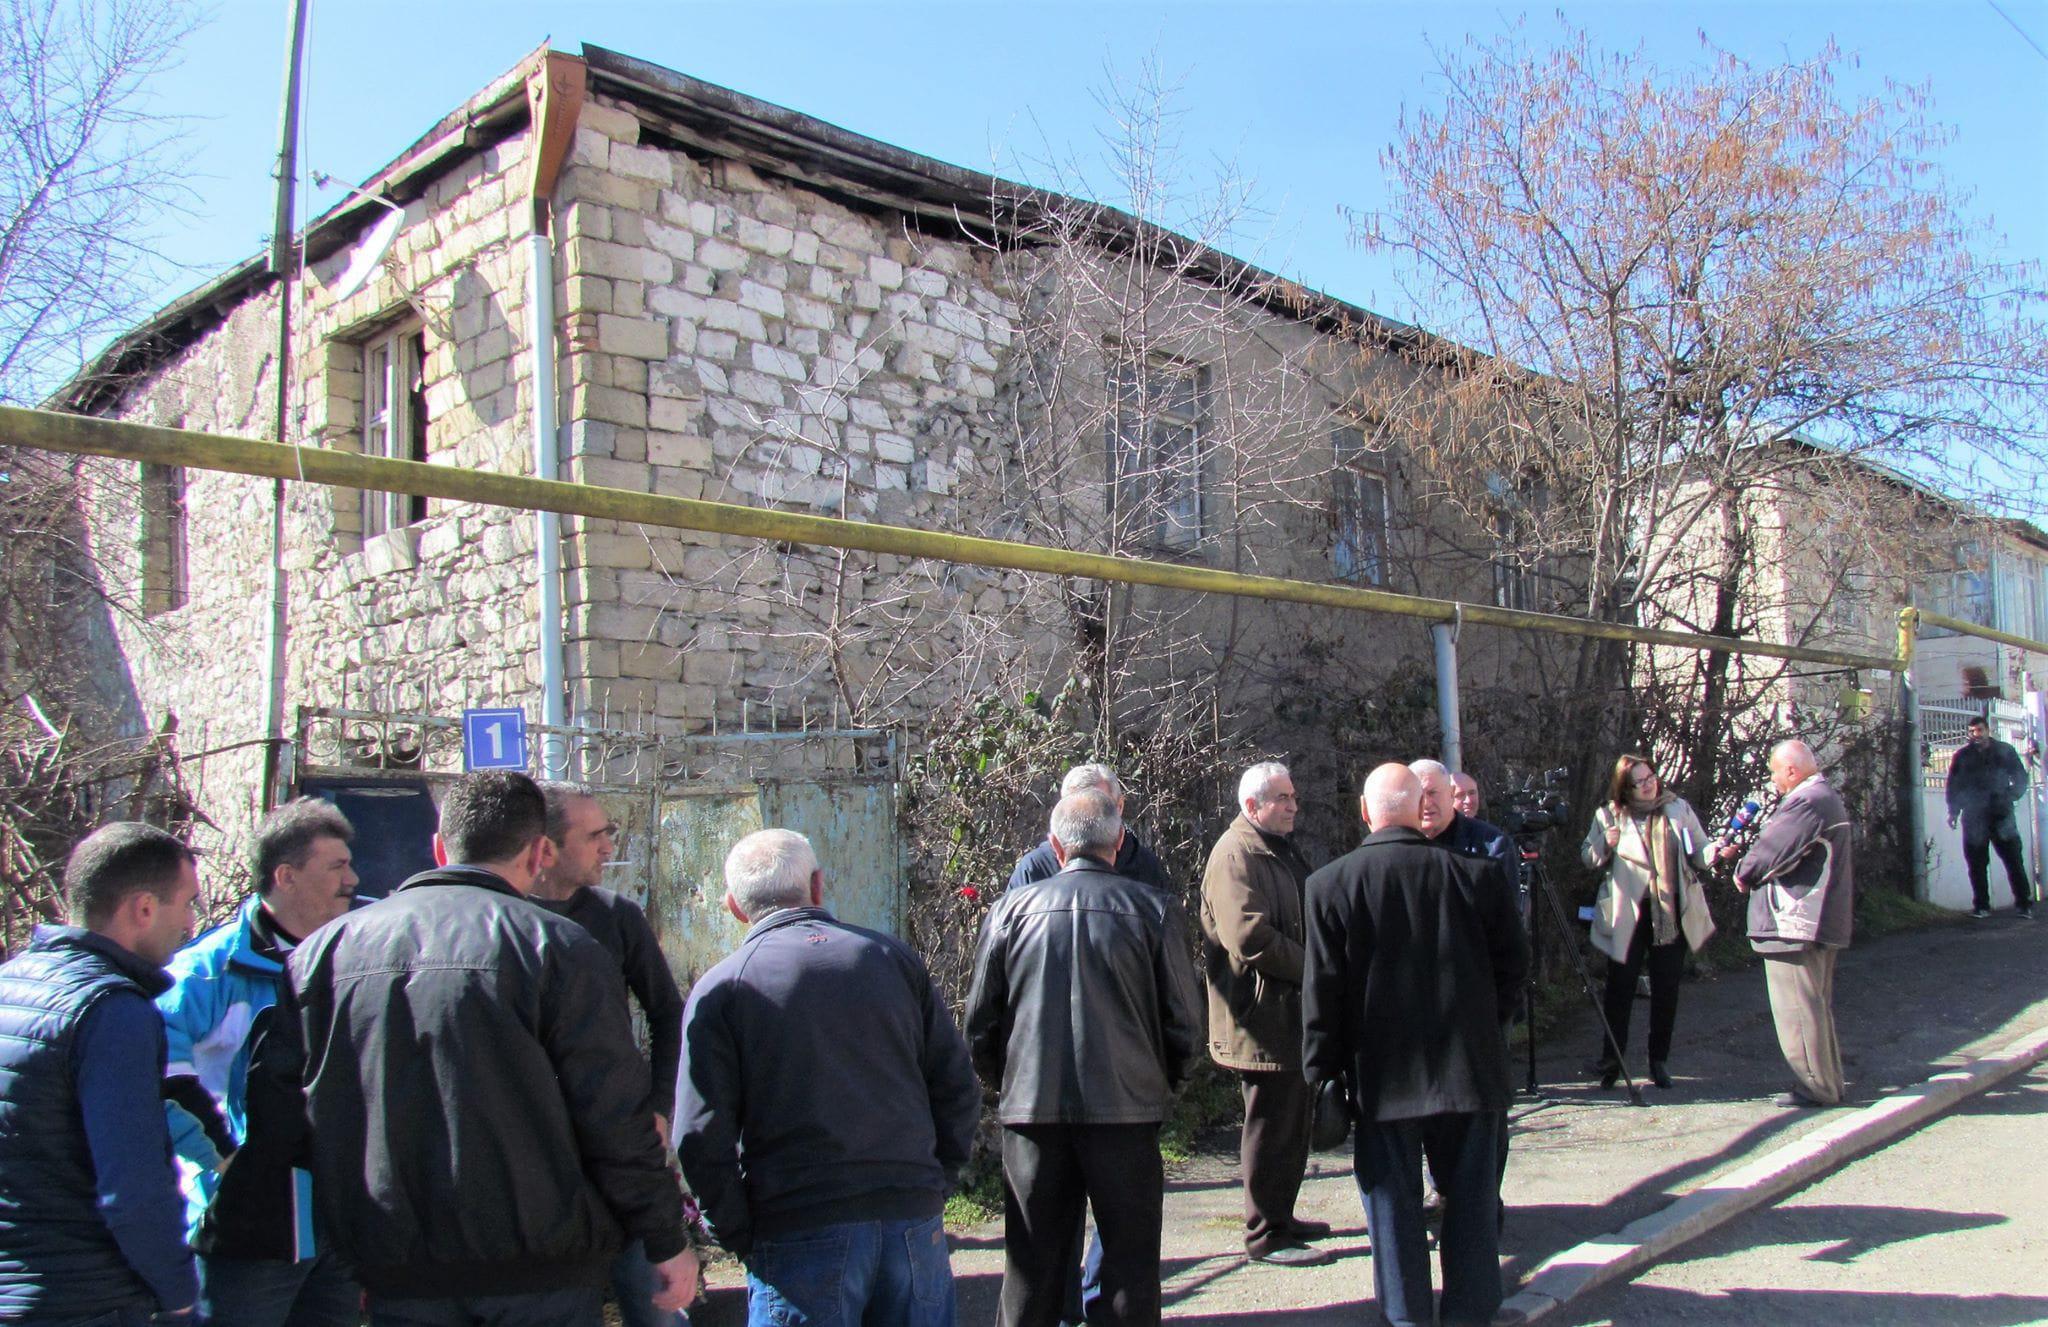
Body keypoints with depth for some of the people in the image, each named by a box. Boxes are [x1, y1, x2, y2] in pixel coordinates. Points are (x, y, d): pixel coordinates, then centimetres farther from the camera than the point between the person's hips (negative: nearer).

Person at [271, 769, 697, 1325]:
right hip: (538, 1268, -3)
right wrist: (667, 1241, 0)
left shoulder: (326, 949, 1)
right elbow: (616, 1118, -11)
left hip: (397, 1279, 4)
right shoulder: (560, 947, -11)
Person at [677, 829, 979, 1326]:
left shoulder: (720, 988, -3)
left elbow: (703, 1138, -8)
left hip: (798, 1237, -2)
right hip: (914, 1224, 3)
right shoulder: (894, 957, 5)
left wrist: (742, 1239, 2)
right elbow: (958, 1088, 5)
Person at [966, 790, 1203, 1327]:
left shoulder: (1011, 909, 1)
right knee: (1129, 1263, 10)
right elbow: (1183, 1025, 0)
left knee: (1032, 1269, 13)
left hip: (1031, 1109, 2)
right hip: (1127, 1110, -1)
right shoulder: (1152, 908, -3)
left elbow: (979, 1025, 5)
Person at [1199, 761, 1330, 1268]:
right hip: (1263, 1020, -10)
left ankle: (1281, 1216, 31)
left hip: (1292, 1012, 10)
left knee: (1293, 1119, 18)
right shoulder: (1235, 855, -17)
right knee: (1272, 1126, -2)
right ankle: (1265, 1236, 8)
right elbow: (1251, 939, -25)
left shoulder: (1282, 850, 17)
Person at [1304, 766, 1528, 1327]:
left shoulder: (1330, 883, -9)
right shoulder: (1477, 875, -7)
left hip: (1382, 1071, -1)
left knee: (1392, 1198, 11)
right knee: (1470, 1194, 15)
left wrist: (1322, 1069, 1)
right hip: (1469, 1065, 1)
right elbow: (1514, 961, 2)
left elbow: (1322, 989, -8)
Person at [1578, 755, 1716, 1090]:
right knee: (1620, 987, 0)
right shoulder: (1608, 815, 2)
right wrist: (1606, 846, -13)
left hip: (1672, 915, 1)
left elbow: (1698, 855, 6)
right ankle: (1610, 1060, 9)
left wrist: (1716, 851, -15)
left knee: (1667, 989, 8)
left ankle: (1660, 1060, 21)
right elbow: (1587, 857, 7)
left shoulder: (1678, 809, 5)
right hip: (1627, 917, -1)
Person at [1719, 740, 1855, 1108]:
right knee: (1817, 1004, 17)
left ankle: (1816, 1086, 0)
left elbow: (1775, 850, -20)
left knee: (1798, 1007, -5)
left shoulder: (1806, 802, -19)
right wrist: (1740, 853, 16)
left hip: (1795, 923, -11)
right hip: (1822, 922, 11)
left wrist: (1744, 872, -2)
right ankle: (1828, 1081, 24)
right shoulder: (1828, 799, 18)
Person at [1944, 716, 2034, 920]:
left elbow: (2021, 777, 12)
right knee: (1977, 865, 2)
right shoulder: (1961, 756, 7)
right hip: (1974, 820, 0)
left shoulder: (2005, 751, 8)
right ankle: (1981, 906, 8)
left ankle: (2024, 904, 4)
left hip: (2002, 816, 0)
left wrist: (2011, 796, -5)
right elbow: (1953, 786, 8)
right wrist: (1954, 811, 0)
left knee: (2014, 861, -2)